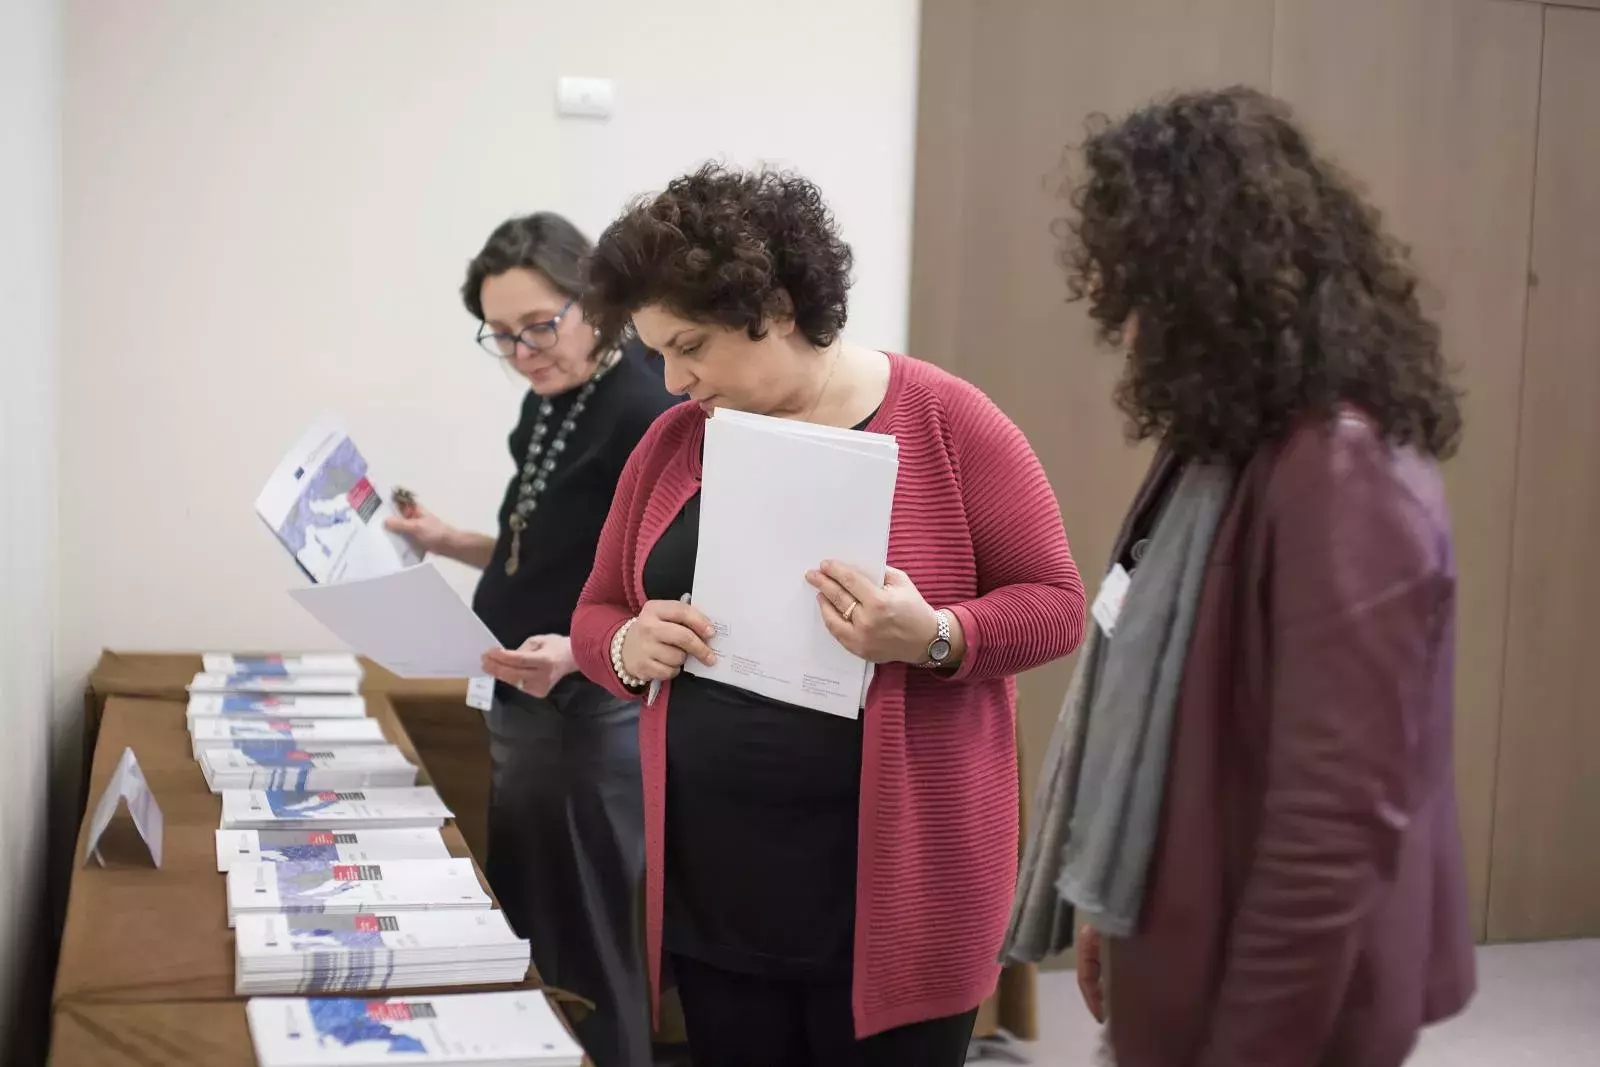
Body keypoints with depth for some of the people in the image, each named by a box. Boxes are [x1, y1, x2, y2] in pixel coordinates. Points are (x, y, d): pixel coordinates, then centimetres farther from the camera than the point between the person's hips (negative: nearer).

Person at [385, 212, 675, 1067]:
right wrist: (446, 544, 8)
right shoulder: (546, 406, 9)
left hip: (598, 717, -9)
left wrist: (579, 652, -36)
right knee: (527, 946, 18)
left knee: (584, 962, 1)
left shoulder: (647, 414, -17)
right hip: (523, 707, 9)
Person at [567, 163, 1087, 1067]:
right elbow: (596, 613, 14)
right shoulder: (674, 442, 6)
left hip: (892, 890, -4)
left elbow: (1054, 603, -5)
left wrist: (933, 637, -23)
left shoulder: (946, 422, -7)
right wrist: (630, 647, -8)